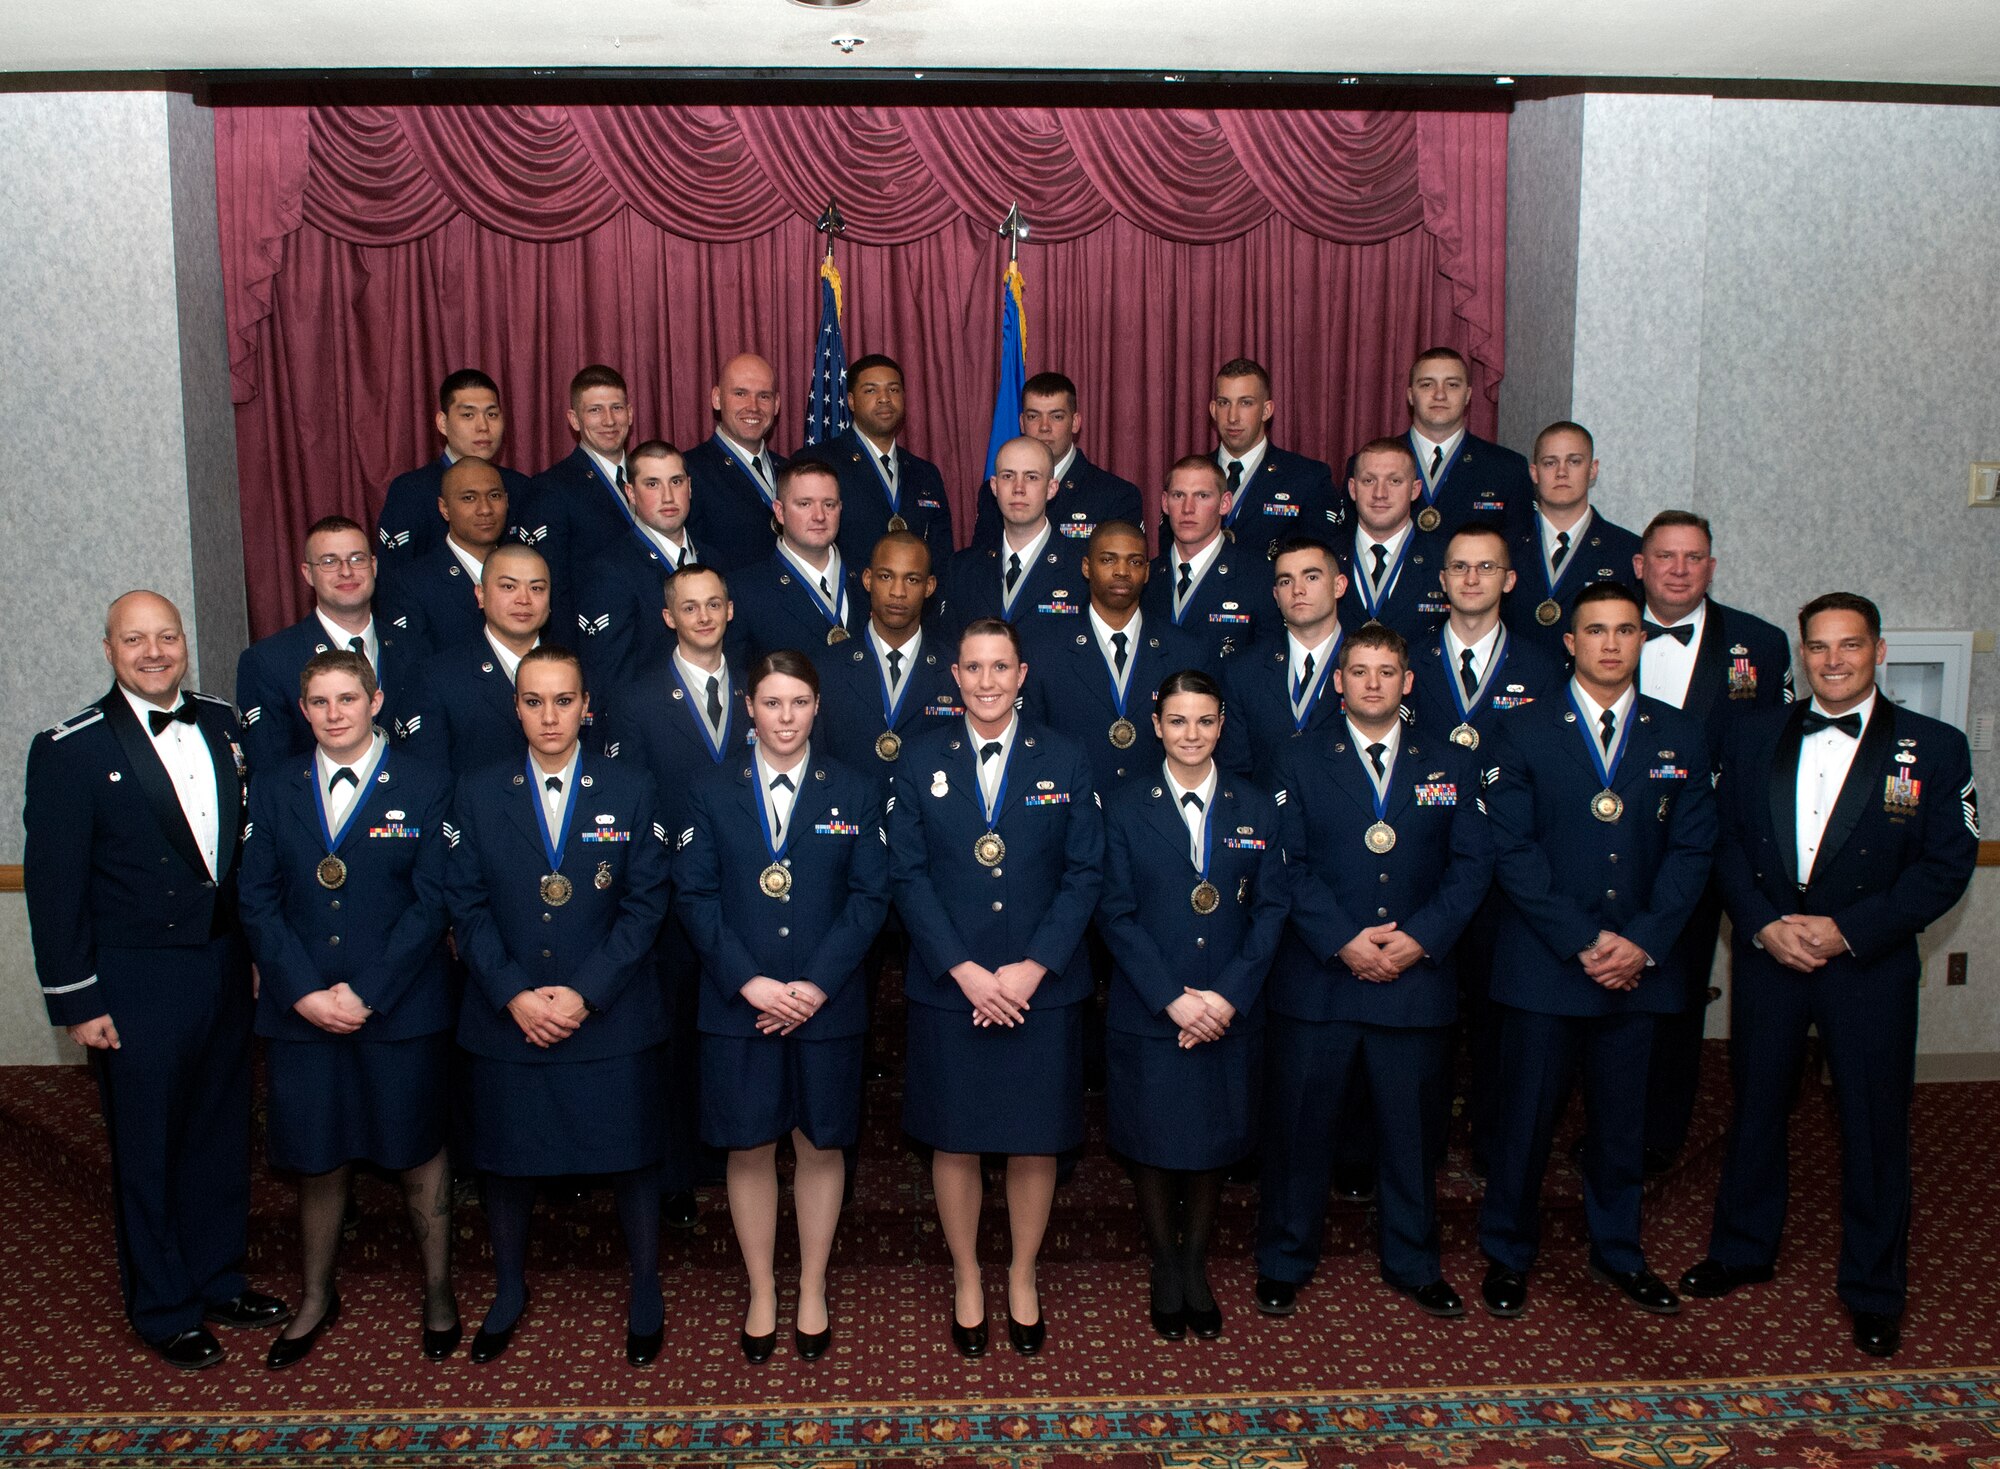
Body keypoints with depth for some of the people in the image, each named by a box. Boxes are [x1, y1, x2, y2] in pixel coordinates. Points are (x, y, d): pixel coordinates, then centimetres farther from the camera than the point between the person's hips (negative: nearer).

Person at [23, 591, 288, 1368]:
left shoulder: (222, 724, 4)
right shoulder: (71, 750, -10)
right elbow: (53, 887, -10)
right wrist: (75, 1000, -11)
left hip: (224, 963, 5)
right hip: (135, 983, -5)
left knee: (222, 1133, 17)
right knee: (147, 1149, 9)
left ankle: (218, 1278, 35)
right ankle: (163, 1308, 26)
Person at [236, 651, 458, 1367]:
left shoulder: (424, 786, -2)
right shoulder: (274, 787, 6)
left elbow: (430, 903, -7)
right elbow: (258, 899, 2)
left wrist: (365, 993, -13)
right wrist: (305, 992, -10)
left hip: (400, 1012, -2)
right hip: (301, 1012, 2)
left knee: (419, 1154, 8)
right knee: (317, 1160, 12)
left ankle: (438, 1293, 25)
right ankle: (316, 1297, 32)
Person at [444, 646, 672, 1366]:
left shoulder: (630, 791, 0)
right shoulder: (477, 794, 3)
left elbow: (646, 902, -4)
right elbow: (466, 906, 0)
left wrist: (585, 992, -13)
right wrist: (514, 995, -12)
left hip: (611, 1018, -1)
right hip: (506, 1018, 1)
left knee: (632, 1156, 6)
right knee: (505, 1158, 12)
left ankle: (645, 1294, 27)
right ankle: (509, 1289, 35)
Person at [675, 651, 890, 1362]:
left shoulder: (855, 793, 2)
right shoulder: (712, 794, 3)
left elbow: (869, 897, -3)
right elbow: (694, 896, -3)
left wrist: (815, 987, -13)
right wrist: (750, 982, -14)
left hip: (827, 1005, 0)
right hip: (738, 1007, 0)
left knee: (820, 1146, 10)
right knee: (750, 1149, 8)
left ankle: (812, 1293, 26)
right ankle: (761, 1294, 25)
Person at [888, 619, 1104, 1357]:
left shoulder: (1065, 762, 2)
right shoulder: (920, 762, 2)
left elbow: (1084, 874, -2)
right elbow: (908, 875, -2)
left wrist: (1032, 968, -13)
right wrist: (964, 971, -13)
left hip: (1042, 987, 0)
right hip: (948, 989, 0)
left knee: (1035, 1143, 8)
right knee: (954, 1143, 9)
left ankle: (1023, 1280, 29)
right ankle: (966, 1279, 29)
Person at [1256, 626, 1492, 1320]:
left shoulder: (1449, 765, 9)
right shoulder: (1300, 761, 5)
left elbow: (1472, 863, 2)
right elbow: (1290, 864, -3)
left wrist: (1421, 937, -11)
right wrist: (1342, 942, -14)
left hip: (1417, 977, 1)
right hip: (1317, 980, -1)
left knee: (1412, 1130, 11)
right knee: (1298, 1126, 5)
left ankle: (1414, 1263, 29)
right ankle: (1284, 1262, 21)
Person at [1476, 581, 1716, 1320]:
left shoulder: (1678, 735, 7)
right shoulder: (1523, 731, -2)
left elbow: (1691, 849, 3)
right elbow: (1513, 850, -7)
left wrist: (1643, 940, -10)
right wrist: (1582, 943, -13)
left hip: (1638, 963, 3)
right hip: (1542, 963, -2)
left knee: (1621, 1118, 13)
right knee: (1526, 1115, 5)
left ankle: (1617, 1250, 32)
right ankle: (1508, 1254, 22)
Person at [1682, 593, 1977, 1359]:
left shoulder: (1933, 748, -4)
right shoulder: (1755, 736, 5)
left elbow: (1947, 865, -7)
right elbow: (1725, 841, 5)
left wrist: (1847, 930, -15)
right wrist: (1764, 924, -10)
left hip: (1871, 966, -2)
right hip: (1766, 955, 3)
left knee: (1874, 1126, 6)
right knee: (1756, 1108, 15)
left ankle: (1874, 1292, 22)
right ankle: (1743, 1250, 34)